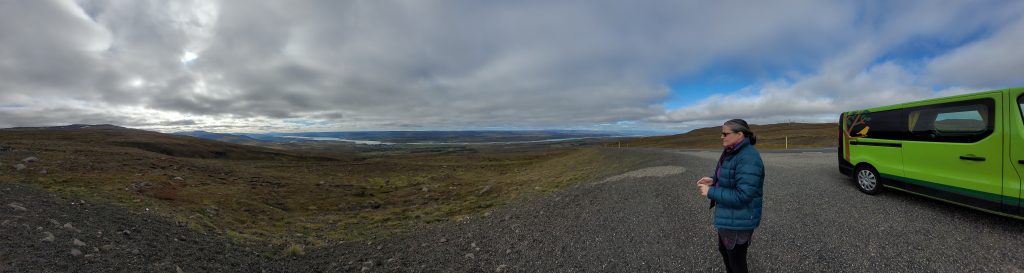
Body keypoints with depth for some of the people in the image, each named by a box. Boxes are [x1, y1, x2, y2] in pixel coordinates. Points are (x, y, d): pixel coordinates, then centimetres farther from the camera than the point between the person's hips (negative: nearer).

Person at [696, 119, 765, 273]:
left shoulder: (748, 159, -27)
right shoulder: (732, 152, 4)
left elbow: (742, 196, -30)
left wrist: (711, 192, -23)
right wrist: (713, 180, 1)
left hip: (739, 220, -10)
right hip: (729, 214, 10)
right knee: (724, 250, 28)